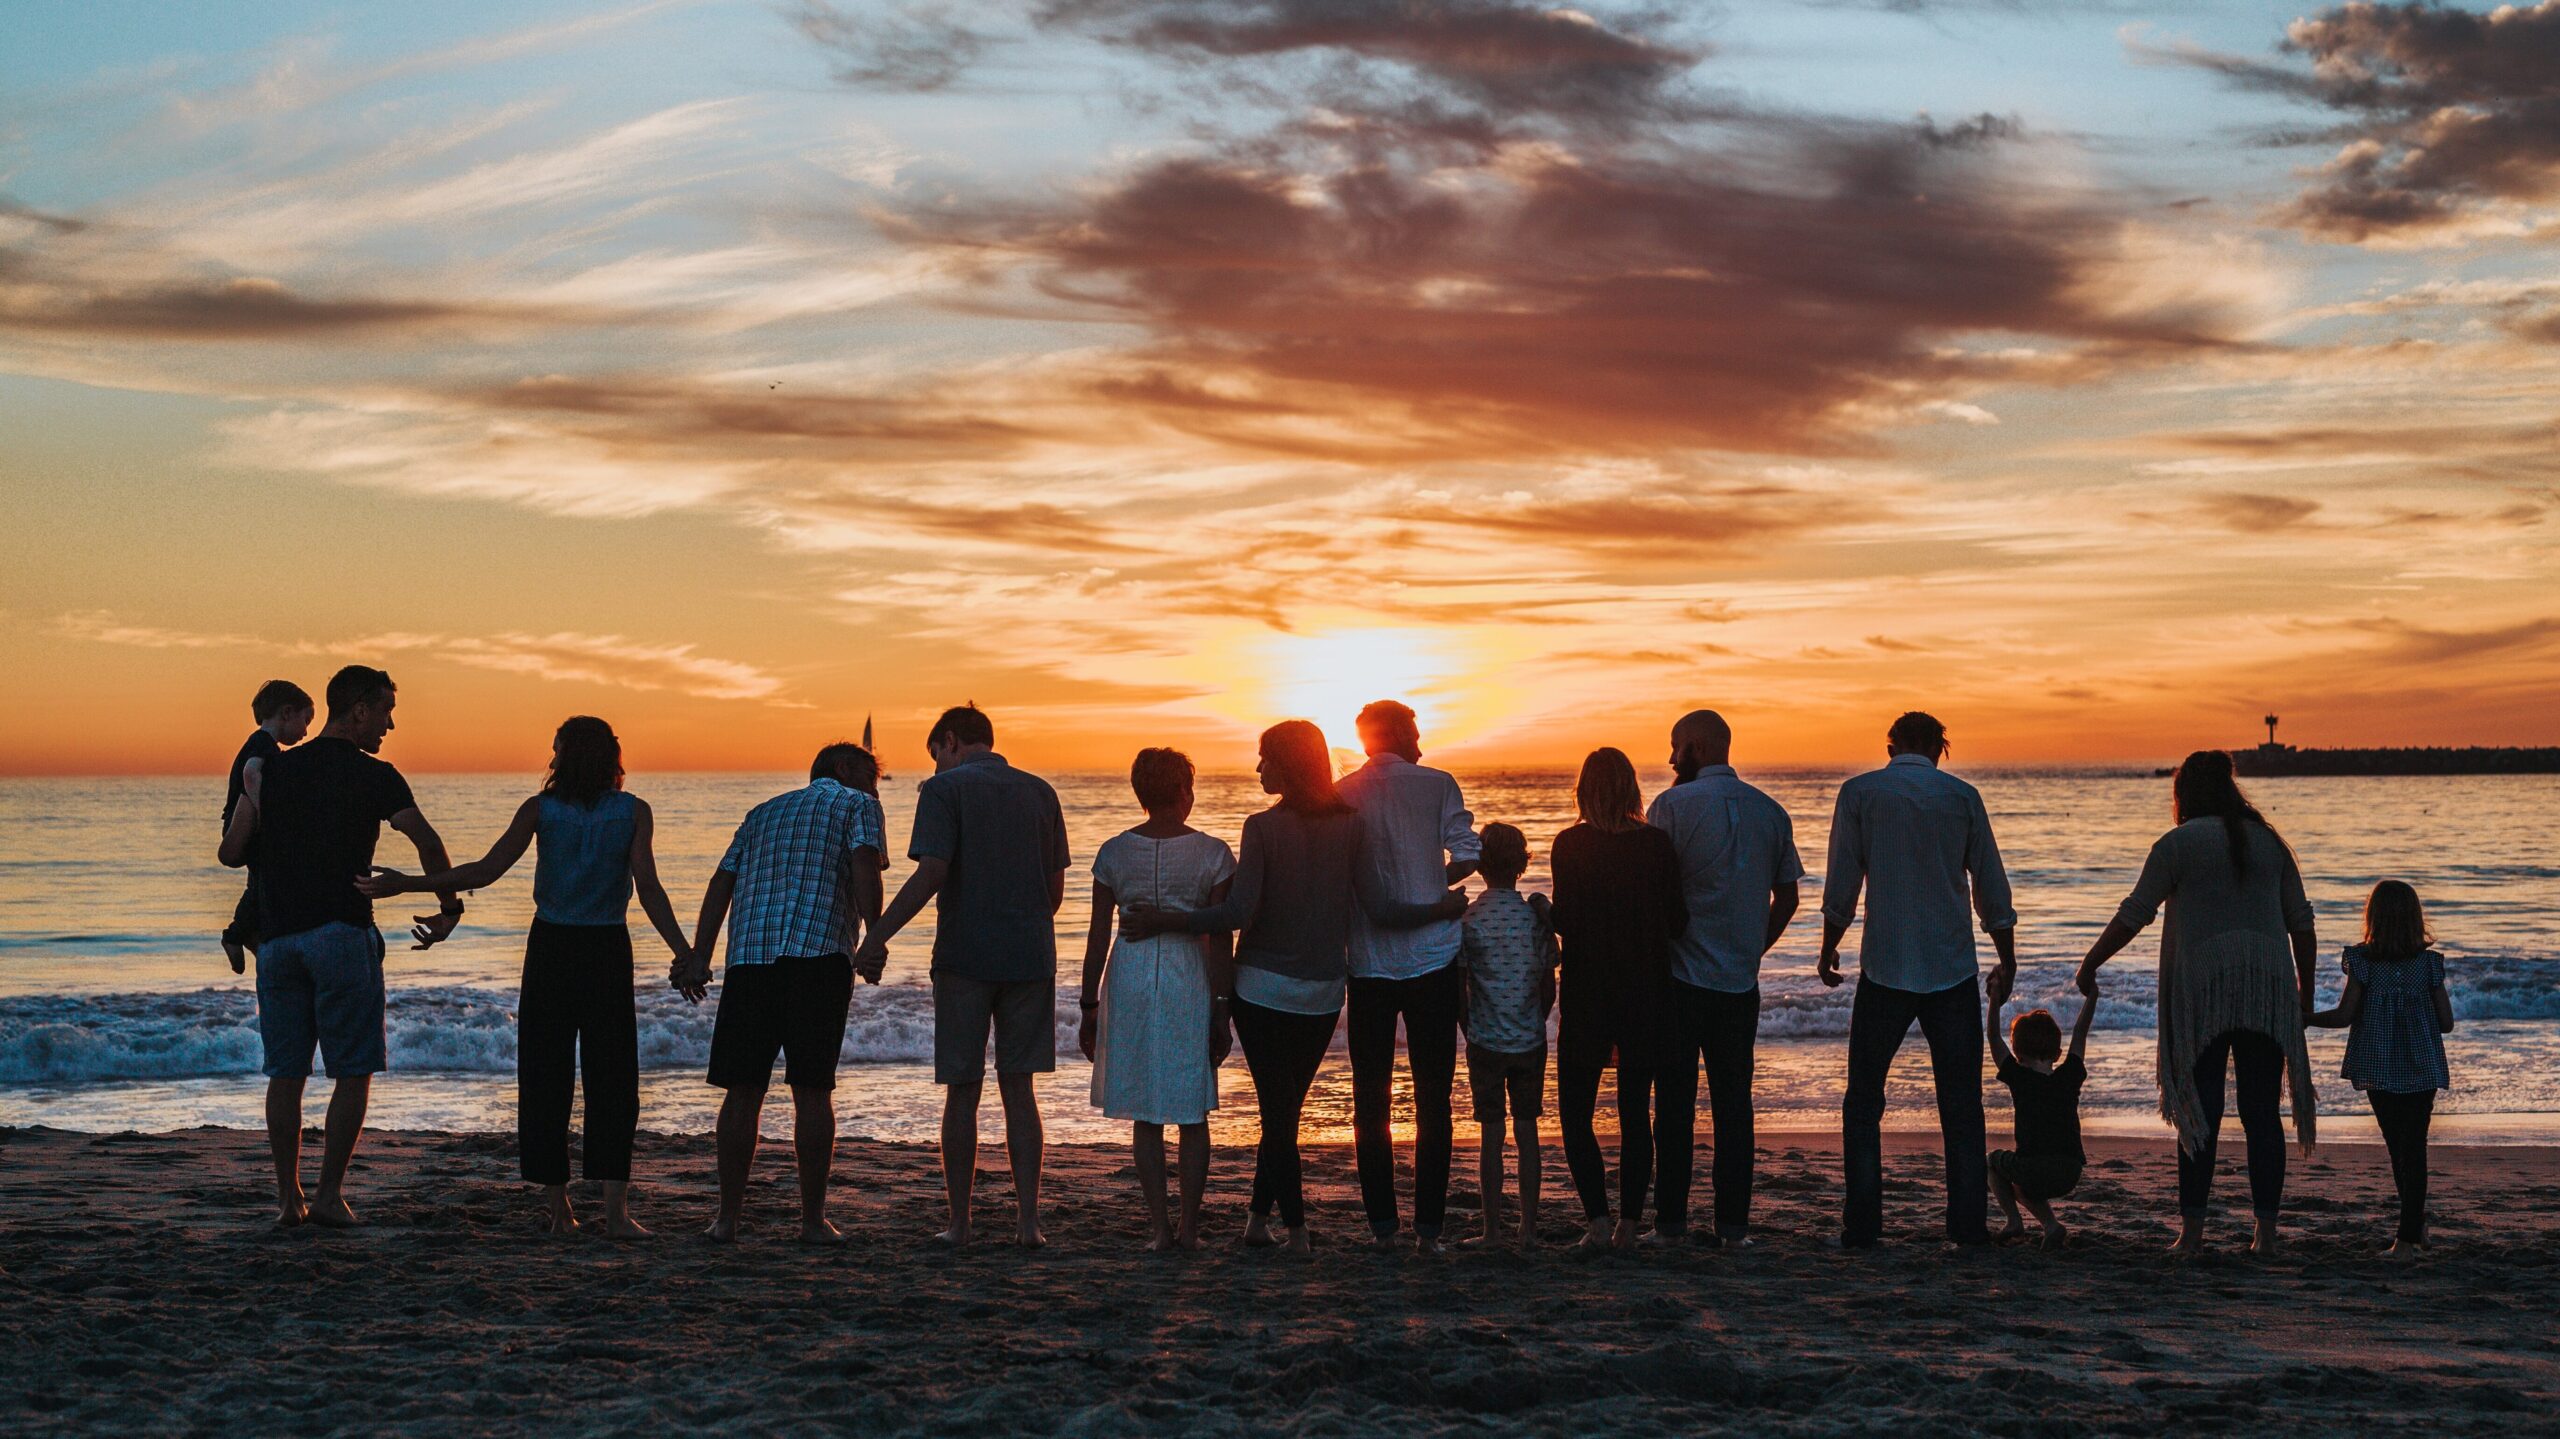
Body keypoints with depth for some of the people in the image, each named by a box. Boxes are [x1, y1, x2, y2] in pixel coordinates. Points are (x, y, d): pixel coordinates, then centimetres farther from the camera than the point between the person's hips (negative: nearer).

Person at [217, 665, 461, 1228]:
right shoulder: (375, 776, -2)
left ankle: (288, 1197, 10)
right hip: (342, 933, -5)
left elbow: (231, 852, 7)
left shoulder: (273, 770, 11)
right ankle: (329, 1194, -1)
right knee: (353, 1071, 2)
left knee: (285, 1073, 9)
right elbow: (426, 842, -14)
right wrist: (449, 908, -2)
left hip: (277, 938, 5)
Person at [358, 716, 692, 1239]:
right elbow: (648, 888, -12)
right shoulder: (634, 812, -2)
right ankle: (615, 1208, -8)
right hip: (608, 951, 0)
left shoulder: (540, 809, -2)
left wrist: (407, 884, -3)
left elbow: (486, 871, -9)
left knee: (546, 1078, 8)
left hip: (550, 947, 1)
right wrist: (684, 954, -12)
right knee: (611, 1077, 2)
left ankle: (556, 1204, 8)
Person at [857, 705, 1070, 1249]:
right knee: (1018, 1091, 8)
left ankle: (959, 1224, 8)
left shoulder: (944, 789, -4)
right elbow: (1056, 887, 12)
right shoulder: (1039, 792, 11)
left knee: (962, 1093, 4)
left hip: (965, 958, -4)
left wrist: (879, 935, -10)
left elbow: (930, 874, -15)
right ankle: (1028, 1219, 3)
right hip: (1030, 958, 4)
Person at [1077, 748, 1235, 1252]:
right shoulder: (1212, 854, -4)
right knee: (1193, 1113, 10)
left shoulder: (1114, 852, 0)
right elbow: (1219, 939, -6)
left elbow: (1098, 937, 1)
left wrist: (1088, 1007, 8)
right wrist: (1221, 1010, -1)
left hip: (1130, 980, 1)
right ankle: (1189, 1226, 10)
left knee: (1145, 1115, 8)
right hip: (1190, 982, -1)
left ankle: (1160, 1227, 6)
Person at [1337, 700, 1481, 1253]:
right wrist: (1433, 884, 9)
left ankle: (1382, 1223, 9)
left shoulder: (1341, 795, 2)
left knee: (1371, 1097, 10)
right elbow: (1466, 856, -10)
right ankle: (1429, 1225, 3)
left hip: (1367, 963, 1)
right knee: (1433, 1098, 6)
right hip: (1432, 958, -1)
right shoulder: (1437, 784, -3)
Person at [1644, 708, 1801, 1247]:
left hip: (1680, 975, -4)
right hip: (1741, 981, 4)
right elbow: (1788, 897, 11)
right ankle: (1734, 1222, 7)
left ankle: (1671, 1220, 4)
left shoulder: (1673, 805, -8)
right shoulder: (1771, 812, 7)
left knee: (1675, 1100, 2)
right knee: (1733, 1100, 8)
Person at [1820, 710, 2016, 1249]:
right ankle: (1967, 1222, 6)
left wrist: (1829, 949, 12)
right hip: (1953, 968, 1)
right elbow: (1992, 889, 5)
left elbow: (1841, 885, -1)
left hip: (1885, 968, -1)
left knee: (1864, 1099, 7)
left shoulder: (1859, 792, 0)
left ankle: (1862, 1224, 2)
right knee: (1961, 1102, 8)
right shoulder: (1962, 796, 3)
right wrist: (2007, 962, 15)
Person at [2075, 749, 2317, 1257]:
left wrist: (2091, 963, 7)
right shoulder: (2269, 842, 14)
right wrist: (2306, 987, 22)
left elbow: (2134, 913, -3)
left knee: (2201, 1112, -1)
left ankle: (2192, 1230, -2)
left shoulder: (2179, 843, -1)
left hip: (2203, 989, -4)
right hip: (2267, 991, 4)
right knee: (2261, 1111, 5)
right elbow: (2301, 921, 14)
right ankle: (2266, 1231, 4)